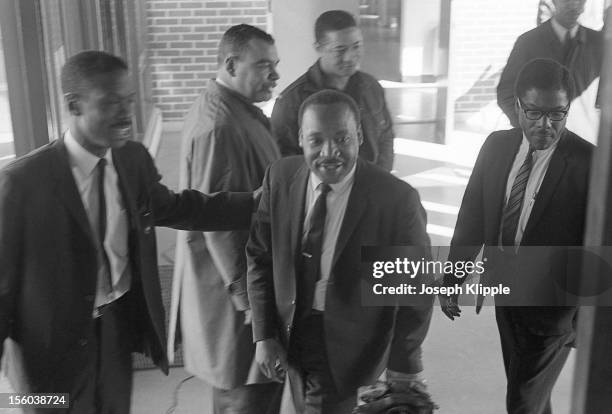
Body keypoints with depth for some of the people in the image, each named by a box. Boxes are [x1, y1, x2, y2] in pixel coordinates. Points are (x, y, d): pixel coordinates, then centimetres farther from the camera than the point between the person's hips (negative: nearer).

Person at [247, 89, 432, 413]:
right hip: (292, 335, 4)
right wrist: (264, 334, -3)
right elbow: (260, 257, 0)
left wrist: (403, 368, -9)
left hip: (349, 352, -4)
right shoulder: (281, 177, -10)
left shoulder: (396, 199, -21)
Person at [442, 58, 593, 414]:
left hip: (553, 307, -5)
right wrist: (453, 280, 6)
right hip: (506, 294, 5)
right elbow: (472, 216, 4)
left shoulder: (589, 163, -19)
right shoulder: (497, 146, -2)